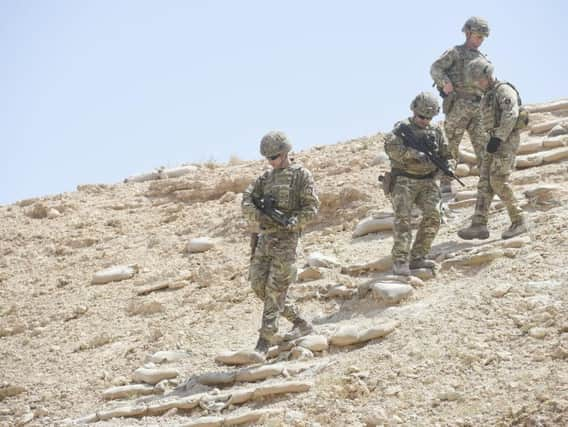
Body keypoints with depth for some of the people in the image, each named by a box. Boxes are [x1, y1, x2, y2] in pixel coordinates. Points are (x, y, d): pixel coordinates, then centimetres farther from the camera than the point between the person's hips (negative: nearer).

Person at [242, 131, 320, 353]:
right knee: (258, 286, 4)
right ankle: (300, 323, 16)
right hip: (265, 237, 7)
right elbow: (247, 201, 7)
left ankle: (264, 342, -8)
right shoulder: (266, 177, 15)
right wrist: (259, 216, -13)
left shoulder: (301, 175, -2)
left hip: (286, 238, -7)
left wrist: (293, 222, -22)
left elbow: (311, 207, -7)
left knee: (274, 289, -9)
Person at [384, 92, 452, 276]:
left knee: (433, 215, -13)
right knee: (403, 217, -17)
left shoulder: (436, 131, 13)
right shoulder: (402, 127, -1)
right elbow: (390, 146, -19)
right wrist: (414, 154, -30)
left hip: (428, 182, 4)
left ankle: (418, 257, -4)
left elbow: (446, 155, 20)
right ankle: (400, 261, -20)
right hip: (404, 180, -4)